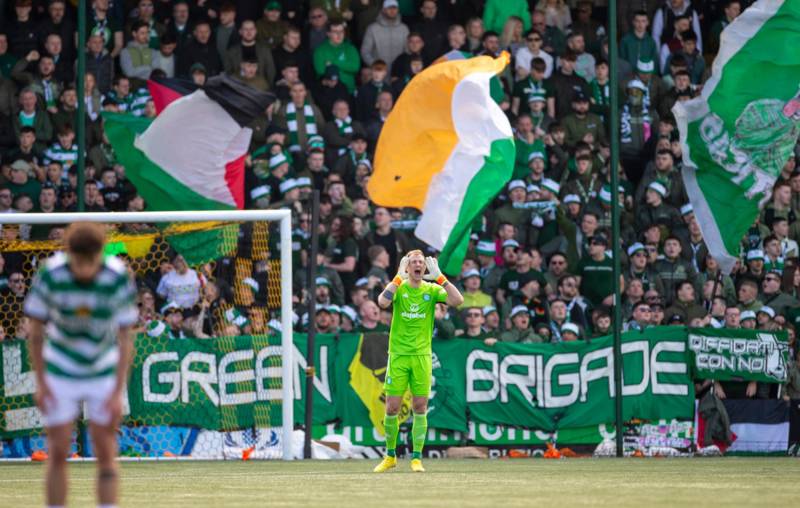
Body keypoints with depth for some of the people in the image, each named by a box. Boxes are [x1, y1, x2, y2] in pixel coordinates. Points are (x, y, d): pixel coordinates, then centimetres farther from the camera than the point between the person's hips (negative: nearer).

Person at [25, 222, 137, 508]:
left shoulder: (118, 279, -20)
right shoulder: (51, 275, -20)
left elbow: (125, 339, -13)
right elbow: (35, 331, -7)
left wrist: (118, 392, -16)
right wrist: (41, 383, -8)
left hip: (104, 373, 0)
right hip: (61, 373, 0)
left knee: (105, 454, -3)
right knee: (58, 452, -3)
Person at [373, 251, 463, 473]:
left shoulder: (432, 290, 4)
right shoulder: (398, 288, 1)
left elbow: (457, 300, -12)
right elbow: (383, 302, -21)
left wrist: (439, 276, -12)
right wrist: (400, 276, -17)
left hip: (421, 356, 1)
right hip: (398, 355, -1)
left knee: (420, 408, -1)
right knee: (392, 408, -1)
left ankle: (417, 458, 6)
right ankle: (390, 456, 14)